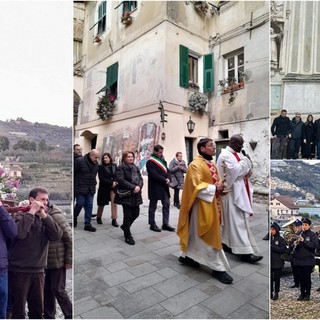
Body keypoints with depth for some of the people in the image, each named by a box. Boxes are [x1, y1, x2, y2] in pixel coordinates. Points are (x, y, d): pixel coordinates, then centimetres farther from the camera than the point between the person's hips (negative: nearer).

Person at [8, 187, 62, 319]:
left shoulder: (45, 219, 6)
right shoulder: (21, 215, -6)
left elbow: (57, 236, -10)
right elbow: (19, 233, -27)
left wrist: (44, 215, -15)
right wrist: (31, 212, -19)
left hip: (38, 271, 4)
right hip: (19, 271, -4)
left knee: (38, 309, 14)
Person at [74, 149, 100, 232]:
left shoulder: (96, 163, 6)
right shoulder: (79, 161, -13)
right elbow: (73, 173, -8)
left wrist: (94, 183, 12)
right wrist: (74, 185, -5)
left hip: (90, 189, 5)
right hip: (80, 188, -5)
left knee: (89, 206, 5)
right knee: (80, 204, 2)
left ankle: (87, 224, 13)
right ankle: (74, 218, 31)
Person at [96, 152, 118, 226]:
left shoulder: (114, 165, 3)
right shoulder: (101, 167, -6)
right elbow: (101, 178, -12)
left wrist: (115, 182, -14)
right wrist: (111, 182, -19)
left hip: (113, 187, 2)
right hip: (104, 188, -2)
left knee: (114, 203, -6)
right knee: (102, 204, 10)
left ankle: (114, 220, 2)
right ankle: (99, 217, 32)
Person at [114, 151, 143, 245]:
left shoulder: (136, 168, 14)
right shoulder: (121, 168, -5)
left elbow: (140, 179, 8)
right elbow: (121, 180, -16)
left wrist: (139, 186, -13)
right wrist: (133, 187, -21)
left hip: (136, 195, 6)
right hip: (126, 195, -6)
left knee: (136, 213, 10)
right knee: (128, 215, -1)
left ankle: (125, 226, 37)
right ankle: (128, 237, 13)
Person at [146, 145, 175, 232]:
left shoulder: (162, 160, 13)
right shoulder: (150, 161, -11)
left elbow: (166, 170, 12)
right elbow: (154, 174, -19)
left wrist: (168, 179, -7)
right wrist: (164, 180, -18)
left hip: (164, 186, 7)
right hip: (154, 187, -7)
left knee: (166, 204, 6)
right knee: (153, 206, 6)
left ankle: (165, 224, 14)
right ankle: (152, 224, 17)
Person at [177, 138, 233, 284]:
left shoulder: (212, 164, 13)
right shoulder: (196, 165, -16)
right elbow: (196, 187, -23)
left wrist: (220, 187, 0)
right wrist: (215, 188, -19)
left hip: (213, 203, 9)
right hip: (203, 205, -9)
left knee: (196, 232, 18)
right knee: (210, 236, 0)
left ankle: (186, 256, 33)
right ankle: (218, 268, 12)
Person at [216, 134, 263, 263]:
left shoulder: (237, 154, 15)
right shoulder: (225, 155, -13)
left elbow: (247, 170, 18)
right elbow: (235, 171, -23)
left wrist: (246, 162, 0)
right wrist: (245, 160, -11)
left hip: (239, 191, 9)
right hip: (232, 192, -9)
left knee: (231, 220, 15)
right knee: (238, 221, -7)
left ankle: (227, 243, 26)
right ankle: (244, 251, -3)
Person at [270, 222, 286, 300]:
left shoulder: (280, 239, -4)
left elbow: (283, 249, -15)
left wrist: (272, 247, -20)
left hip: (278, 262, -3)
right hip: (270, 262, 3)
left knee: (276, 278, 7)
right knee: (270, 278, 8)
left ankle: (276, 293, 20)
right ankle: (271, 292, 21)